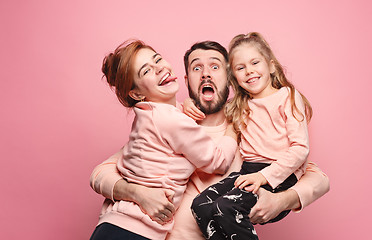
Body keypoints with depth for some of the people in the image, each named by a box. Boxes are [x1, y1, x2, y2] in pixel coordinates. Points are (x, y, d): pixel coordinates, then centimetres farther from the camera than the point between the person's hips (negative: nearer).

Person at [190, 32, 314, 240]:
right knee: (201, 205, -19)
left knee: (225, 208, -28)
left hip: (281, 174, -6)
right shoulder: (240, 107, 20)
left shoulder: (288, 97, 3)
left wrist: (265, 176, -18)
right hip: (248, 171, 6)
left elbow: (300, 148, -7)